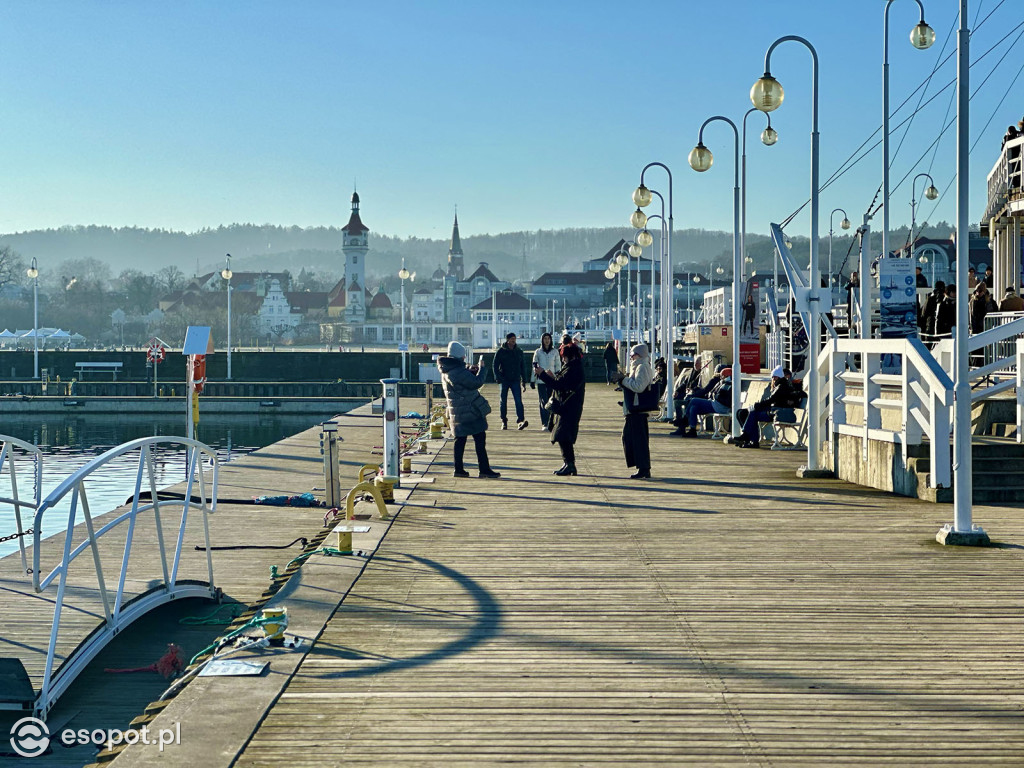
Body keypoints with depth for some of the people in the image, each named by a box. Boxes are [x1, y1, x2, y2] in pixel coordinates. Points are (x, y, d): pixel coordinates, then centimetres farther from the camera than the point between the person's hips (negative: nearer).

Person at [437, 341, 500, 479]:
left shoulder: (446, 372, 9)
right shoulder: (458, 372, -22)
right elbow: (476, 383, -18)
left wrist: (470, 371, 10)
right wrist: (481, 369, -4)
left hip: (457, 412, 9)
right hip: (470, 411, -9)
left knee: (460, 439, 13)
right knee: (480, 438, -3)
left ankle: (459, 469, 14)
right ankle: (484, 469, -2)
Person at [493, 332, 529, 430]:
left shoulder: (519, 352, 11)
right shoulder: (500, 352, 2)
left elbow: (523, 367, 16)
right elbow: (495, 366, -1)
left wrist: (524, 381, 12)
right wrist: (499, 379, -15)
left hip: (516, 380, 1)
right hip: (504, 380, -1)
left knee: (518, 400, -12)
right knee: (503, 401, 5)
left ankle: (521, 420, -21)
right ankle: (504, 421, 15)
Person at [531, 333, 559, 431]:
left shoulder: (555, 352, 8)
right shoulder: (538, 352, 7)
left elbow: (558, 365, 11)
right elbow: (534, 366, 9)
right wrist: (532, 380, 5)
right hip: (541, 380, -1)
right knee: (543, 402, -6)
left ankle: (550, 422, 8)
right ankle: (544, 424, -6)